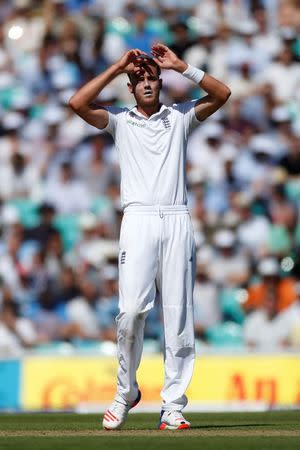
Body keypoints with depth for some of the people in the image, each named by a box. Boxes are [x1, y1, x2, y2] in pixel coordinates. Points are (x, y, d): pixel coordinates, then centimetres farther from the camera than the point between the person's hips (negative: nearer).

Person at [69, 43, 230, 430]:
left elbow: (222, 94, 5)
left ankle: (172, 406, -2)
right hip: (138, 220, -1)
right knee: (132, 309, -16)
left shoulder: (180, 117, 17)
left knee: (178, 315, -3)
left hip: (176, 222, 2)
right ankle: (125, 392, 1)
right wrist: (117, 67, 3)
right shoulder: (119, 121, 15)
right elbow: (78, 103, -1)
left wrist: (180, 66, 2)